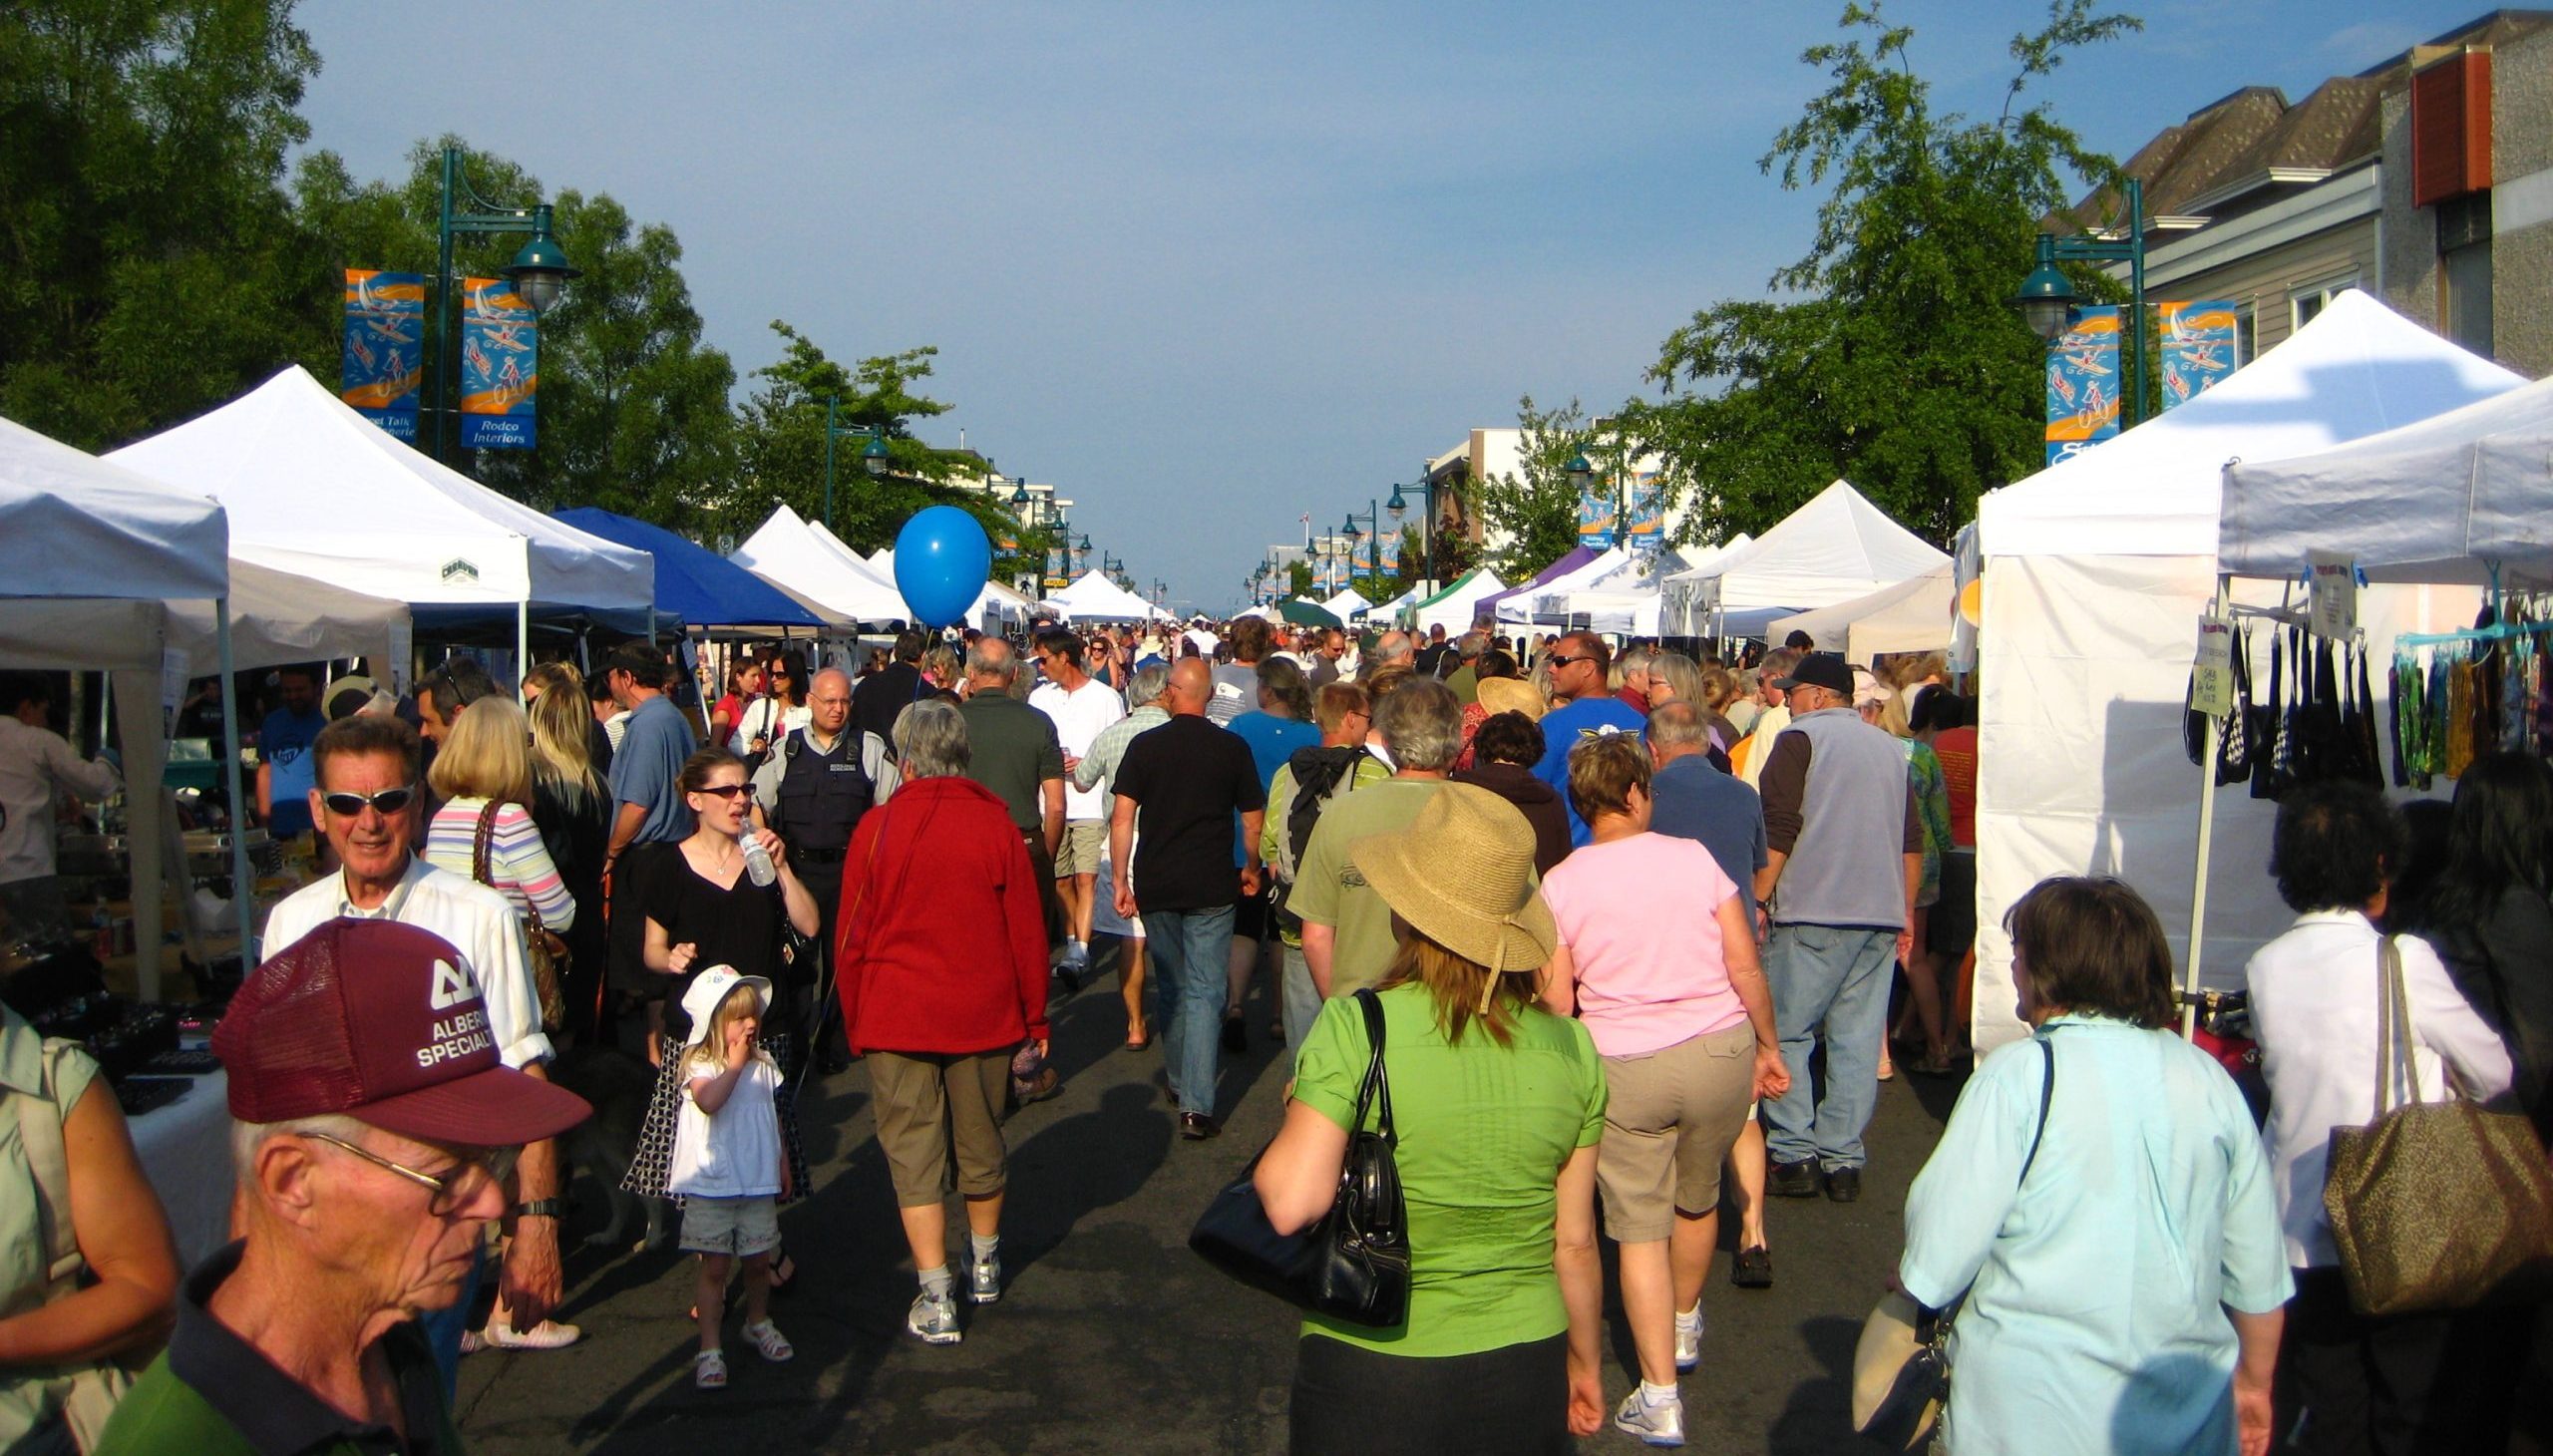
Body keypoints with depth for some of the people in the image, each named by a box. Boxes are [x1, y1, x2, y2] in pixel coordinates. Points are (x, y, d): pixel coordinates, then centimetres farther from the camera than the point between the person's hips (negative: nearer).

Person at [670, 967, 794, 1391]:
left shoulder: (763, 1064, 7)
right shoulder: (700, 1065, -10)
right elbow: (708, 1101, -32)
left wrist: (781, 1162, 22)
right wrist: (735, 1065, -22)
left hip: (758, 1183, 5)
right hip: (711, 1185, -5)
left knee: (757, 1262, 14)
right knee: (715, 1267, -2)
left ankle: (759, 1324, 37)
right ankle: (710, 1350, 5)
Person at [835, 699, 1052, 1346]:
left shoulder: (877, 827, -8)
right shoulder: (995, 822, -7)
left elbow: (851, 936, -2)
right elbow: (1027, 929, -3)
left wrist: (854, 1022, 10)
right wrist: (1034, 1018, 8)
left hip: (896, 1018, -2)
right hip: (983, 1014, 2)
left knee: (913, 1151, 5)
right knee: (980, 1143, 17)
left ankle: (936, 1297, 3)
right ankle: (985, 1263, 37)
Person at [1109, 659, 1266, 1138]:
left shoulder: (1144, 746, -1)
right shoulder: (1233, 748, -2)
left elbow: (1122, 818, -5)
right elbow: (1252, 821, 4)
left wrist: (1120, 879, 2)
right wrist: (1251, 869, 21)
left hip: (1156, 887, 2)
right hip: (1211, 888, -1)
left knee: (1173, 987, 19)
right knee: (1204, 993, 0)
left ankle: (1179, 1082, 33)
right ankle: (1196, 1105, -8)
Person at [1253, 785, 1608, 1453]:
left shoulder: (1355, 1028, -18)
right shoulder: (1570, 1046, -6)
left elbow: (1291, 1204, -24)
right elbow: (1575, 1243, 0)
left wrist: (1294, 1121, -3)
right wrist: (1583, 1363, 16)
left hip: (1370, 1378, -3)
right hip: (1523, 1374, 3)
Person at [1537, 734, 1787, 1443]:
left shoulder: (1560, 884, -3)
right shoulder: (1693, 857, -2)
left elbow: (1556, 1001, -3)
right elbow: (1744, 965, -1)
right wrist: (1768, 1046, 11)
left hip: (1624, 1067, -2)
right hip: (1719, 1050, 2)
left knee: (1639, 1225, 7)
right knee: (1697, 1200, 23)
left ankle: (1661, 1397, 5)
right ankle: (1685, 1327, 46)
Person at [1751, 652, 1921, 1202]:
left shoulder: (1801, 739, -2)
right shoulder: (1890, 747, 15)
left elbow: (1780, 832, -11)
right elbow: (1912, 840, 17)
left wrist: (1757, 900, -6)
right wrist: (1906, 914, 23)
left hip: (1813, 913, -5)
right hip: (1882, 916, 6)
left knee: (1785, 1032, 2)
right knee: (1858, 1038, 6)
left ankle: (1794, 1155, 0)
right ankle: (1843, 1160, 7)